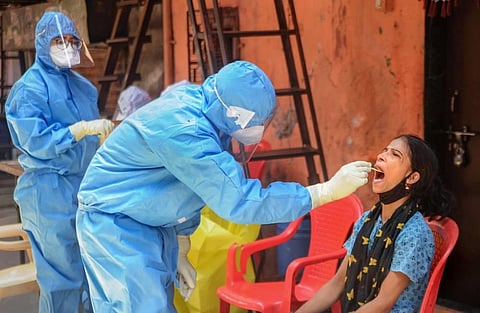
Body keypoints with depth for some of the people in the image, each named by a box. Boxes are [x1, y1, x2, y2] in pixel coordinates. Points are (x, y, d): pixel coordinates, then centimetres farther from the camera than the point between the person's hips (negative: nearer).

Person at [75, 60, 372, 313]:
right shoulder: (183, 130, -33)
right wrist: (329, 190, -30)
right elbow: (241, 201, -32)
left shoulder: (206, 115, -4)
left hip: (154, 226, 9)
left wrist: (180, 250, 14)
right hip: (114, 222, -9)